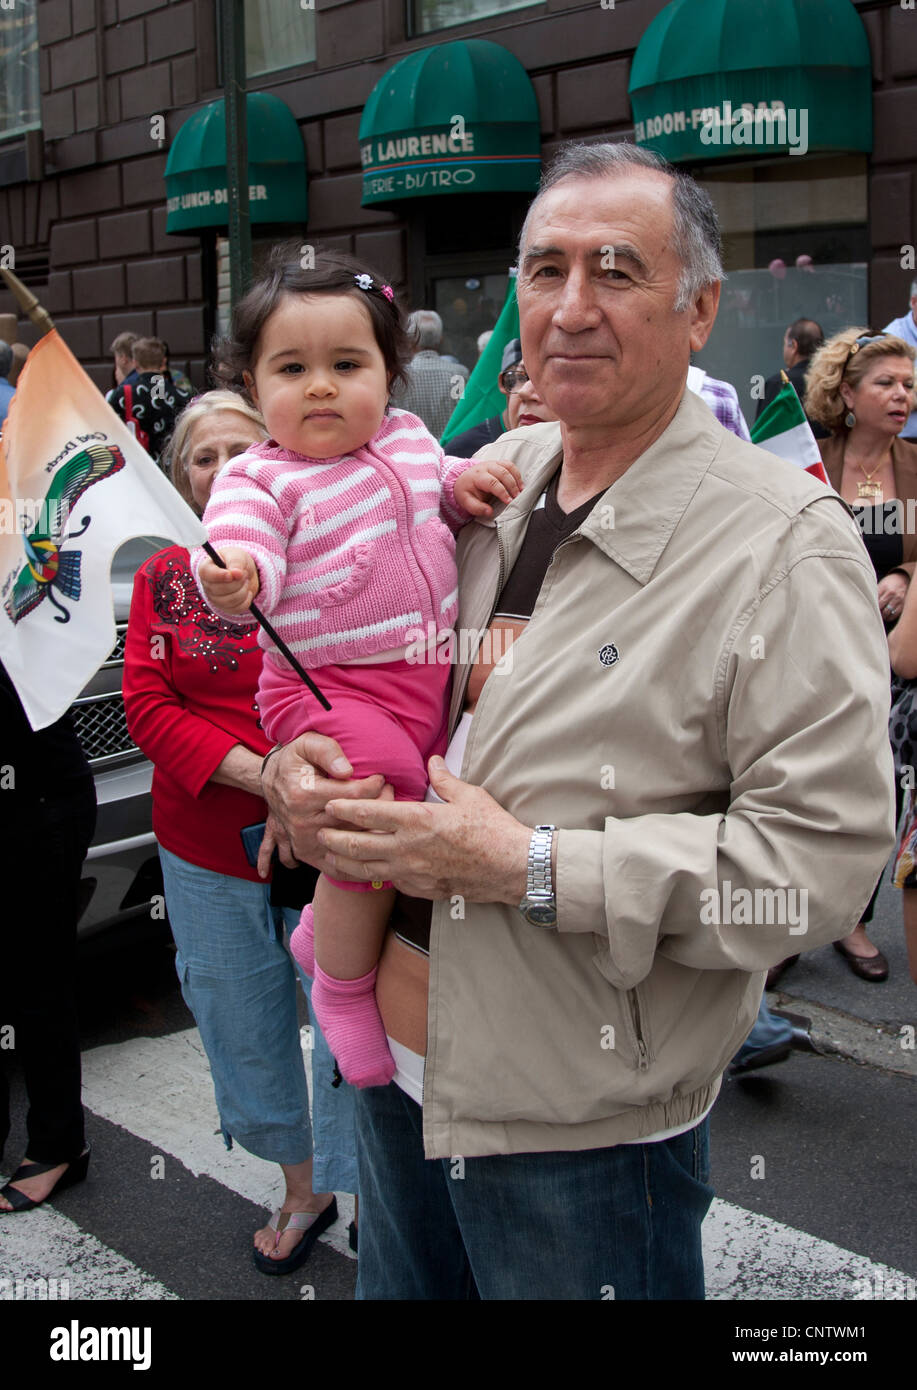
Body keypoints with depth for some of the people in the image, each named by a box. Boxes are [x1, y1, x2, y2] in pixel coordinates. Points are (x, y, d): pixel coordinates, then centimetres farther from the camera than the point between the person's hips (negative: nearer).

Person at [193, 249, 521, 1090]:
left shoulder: (408, 437, 9)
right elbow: (252, 566, -21)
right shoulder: (259, 479, -9)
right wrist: (232, 578, -44)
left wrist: (464, 484, 3)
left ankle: (326, 927, 38)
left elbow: (439, 493, 25)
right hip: (330, 689, -7)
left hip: (431, 673, 8)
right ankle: (344, 988, 5)